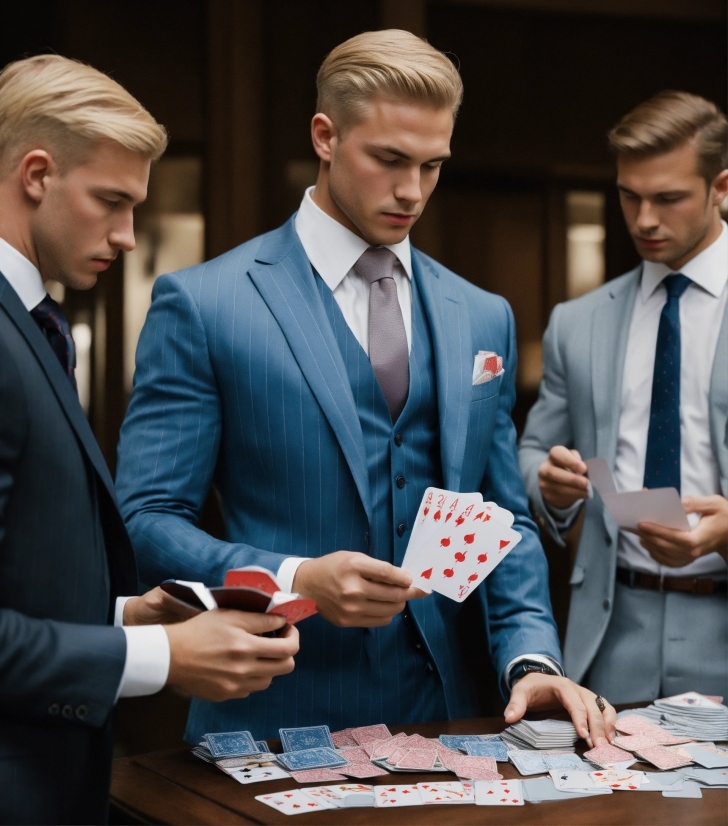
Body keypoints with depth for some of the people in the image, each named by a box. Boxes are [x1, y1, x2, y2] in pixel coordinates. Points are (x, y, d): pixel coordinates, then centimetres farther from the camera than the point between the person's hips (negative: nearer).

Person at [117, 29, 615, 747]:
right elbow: (144, 522, -7)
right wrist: (294, 580, -21)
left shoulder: (484, 319, 11)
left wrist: (531, 658, -4)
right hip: (275, 722, -4)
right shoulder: (201, 305, -5)